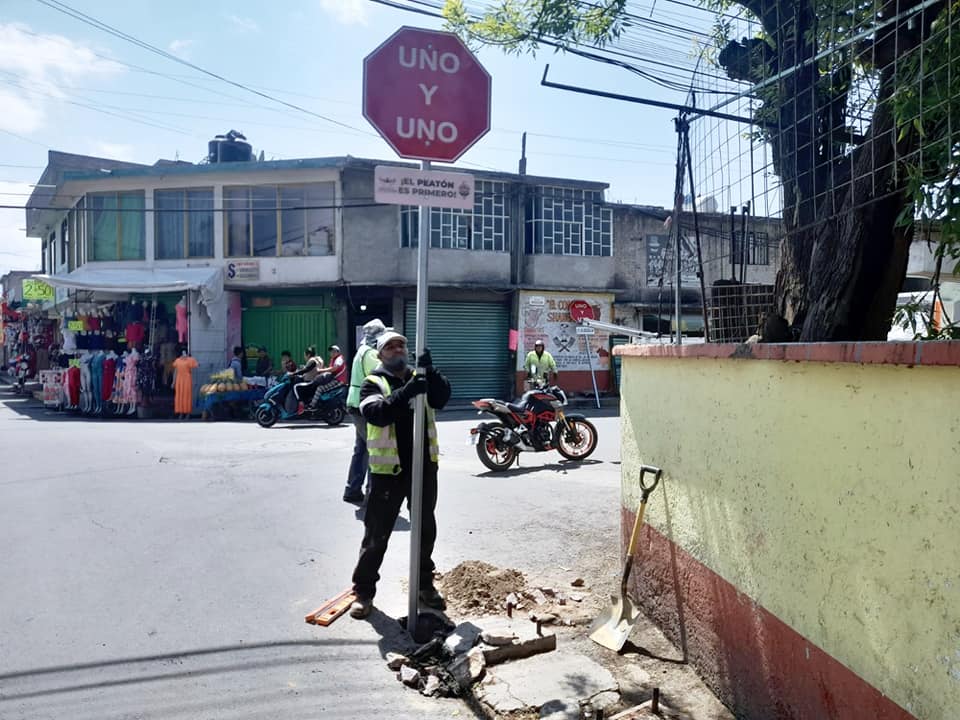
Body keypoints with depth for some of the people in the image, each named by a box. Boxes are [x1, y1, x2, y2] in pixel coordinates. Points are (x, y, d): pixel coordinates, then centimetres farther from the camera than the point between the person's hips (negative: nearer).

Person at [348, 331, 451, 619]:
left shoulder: (421, 378, 8)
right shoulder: (373, 382, -3)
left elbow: (441, 398, -11)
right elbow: (376, 414, -23)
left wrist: (430, 370, -26)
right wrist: (405, 393, -36)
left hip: (424, 466, 4)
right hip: (388, 469, -4)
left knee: (426, 530, 17)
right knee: (377, 534, 4)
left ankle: (425, 584, 34)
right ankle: (363, 590, 19)